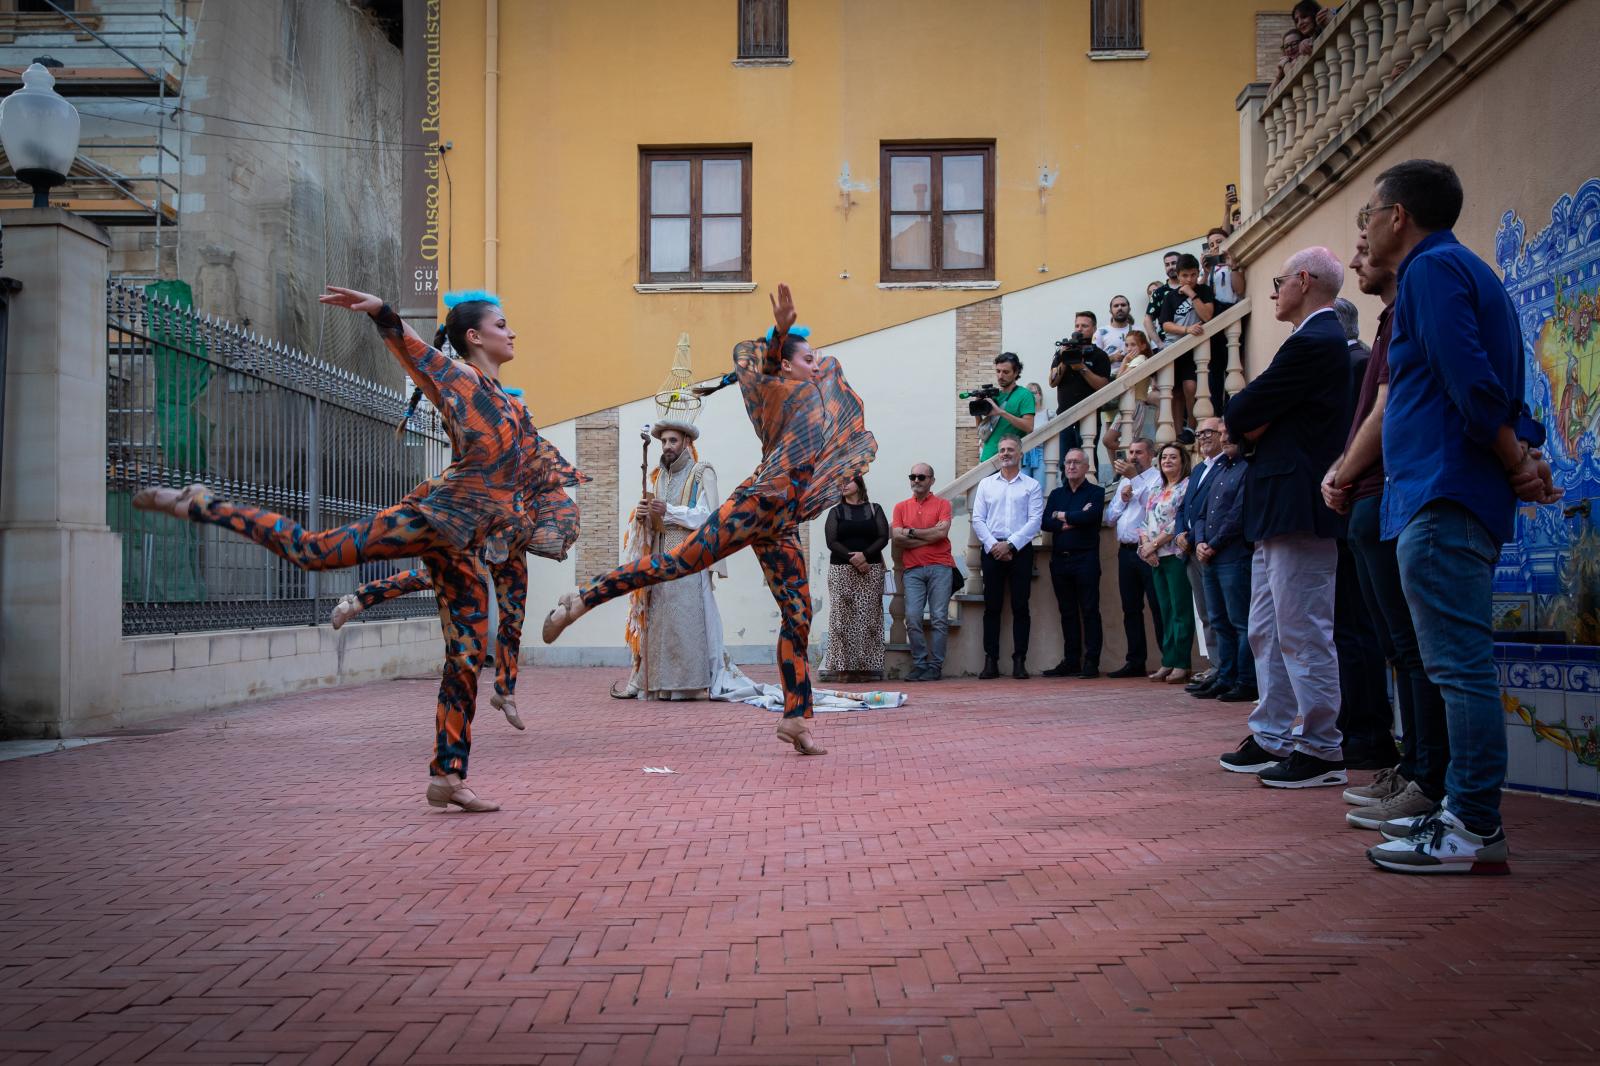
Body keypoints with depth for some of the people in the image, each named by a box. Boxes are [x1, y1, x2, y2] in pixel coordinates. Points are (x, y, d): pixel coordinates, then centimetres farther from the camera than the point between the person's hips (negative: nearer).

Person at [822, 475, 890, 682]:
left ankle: (869, 667, -5)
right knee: (843, 618, -6)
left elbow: (883, 538, 2)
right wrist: (852, 559, -13)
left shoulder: (874, 509, 13)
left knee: (869, 618, -5)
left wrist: (865, 555, -13)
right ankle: (846, 667, -7)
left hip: (871, 570, 0)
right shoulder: (836, 512, 12)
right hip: (841, 571, 0)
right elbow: (832, 541, 0)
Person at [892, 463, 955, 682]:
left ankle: (935, 666, 1)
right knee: (912, 618, -7)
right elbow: (897, 539, 0)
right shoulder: (901, 507, 13)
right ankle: (919, 664, 2)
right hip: (913, 570, 2)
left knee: (939, 619, -4)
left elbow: (942, 532, -8)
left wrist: (911, 532, -2)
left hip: (940, 567, -2)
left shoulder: (942, 504, 8)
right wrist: (929, 537, -4)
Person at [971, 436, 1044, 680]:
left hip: (1020, 550, -1)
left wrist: (1010, 545, -12)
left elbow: (1035, 521, -3)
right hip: (992, 550, 2)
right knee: (992, 607, 0)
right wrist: (993, 545, -7)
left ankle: (1019, 661, 1)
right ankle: (991, 661, 2)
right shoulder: (986, 484, 14)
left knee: (1020, 607, -2)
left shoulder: (1032, 486, 7)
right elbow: (977, 519, 6)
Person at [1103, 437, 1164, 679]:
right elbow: (1109, 518, 19)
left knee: (1159, 607, -8)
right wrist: (1122, 499, 1)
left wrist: (1134, 477, -19)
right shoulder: (1123, 481, 21)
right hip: (1126, 550, 7)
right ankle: (1136, 661, 12)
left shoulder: (1157, 478, 0)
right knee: (1131, 608, 8)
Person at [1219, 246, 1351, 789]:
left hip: (1298, 511, -11)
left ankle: (1322, 752, -2)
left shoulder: (1313, 342, -14)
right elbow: (1246, 418, 18)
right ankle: (1271, 738, 21)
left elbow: (1242, 416, -16)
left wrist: (1243, 420, 4)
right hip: (1278, 512, 11)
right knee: (1267, 632, 14)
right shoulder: (1319, 339, 20)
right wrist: (1253, 423, -1)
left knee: (1303, 633, -7)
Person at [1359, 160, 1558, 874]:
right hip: (1453, 500, 11)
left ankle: (1476, 830, -8)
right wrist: (1526, 452, 3)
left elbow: (1470, 382, -18)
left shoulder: (1433, 268, -7)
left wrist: (1515, 462, -7)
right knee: (1459, 663, 12)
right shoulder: (1465, 271, 25)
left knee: (1459, 664, -10)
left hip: (1442, 499, -11)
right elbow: (1497, 391, 18)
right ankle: (1465, 810, 18)